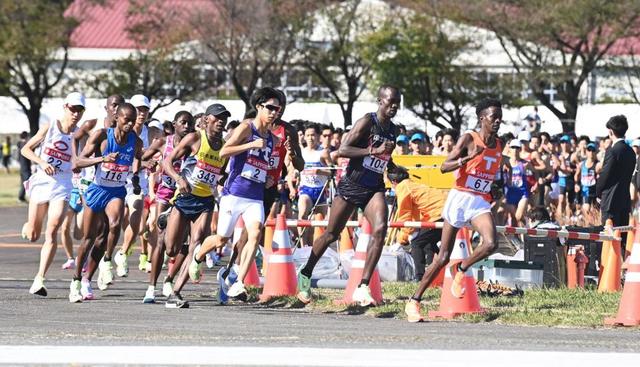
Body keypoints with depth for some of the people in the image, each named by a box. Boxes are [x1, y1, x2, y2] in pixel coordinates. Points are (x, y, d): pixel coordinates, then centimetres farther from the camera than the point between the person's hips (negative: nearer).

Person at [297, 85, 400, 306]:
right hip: (351, 186, -5)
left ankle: (363, 288, -21)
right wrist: (373, 150, -26)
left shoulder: (394, 131, 10)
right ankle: (305, 273, 29)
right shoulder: (367, 122, -11)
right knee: (332, 234, 5)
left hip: (374, 189, 5)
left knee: (380, 229, -20)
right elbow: (342, 150, -19)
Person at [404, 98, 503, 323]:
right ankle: (414, 302, 9)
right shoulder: (469, 139, -7)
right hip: (460, 197, -4)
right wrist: (469, 157, -29)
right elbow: (444, 167, -16)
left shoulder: (498, 145, 10)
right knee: (443, 256, -2)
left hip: (481, 202, 4)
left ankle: (460, 269, 4)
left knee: (491, 244, -24)